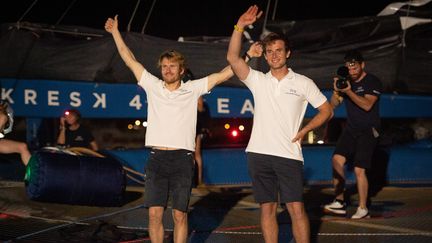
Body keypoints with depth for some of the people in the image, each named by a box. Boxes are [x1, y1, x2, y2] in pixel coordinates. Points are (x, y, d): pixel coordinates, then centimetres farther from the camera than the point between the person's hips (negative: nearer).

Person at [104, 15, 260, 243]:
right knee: (154, 213, -3)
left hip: (182, 158, -1)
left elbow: (224, 74, 6)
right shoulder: (153, 86, 10)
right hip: (157, 158, 1)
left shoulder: (193, 89, 7)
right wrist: (115, 32, 16)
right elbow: (129, 60, 14)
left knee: (180, 215, 2)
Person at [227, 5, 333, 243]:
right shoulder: (258, 80, 9)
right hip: (259, 153, 2)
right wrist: (239, 26, -13)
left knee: (296, 209, -7)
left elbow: (326, 111, 11)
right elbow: (232, 58, -4)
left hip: (288, 154, -2)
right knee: (267, 209, 5)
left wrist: (302, 131, 1)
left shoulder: (303, 83, 6)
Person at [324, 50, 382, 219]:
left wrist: (349, 92, -28)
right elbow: (333, 104, 7)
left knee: (359, 169, -11)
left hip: (368, 130, -6)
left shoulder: (372, 82, -7)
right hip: (351, 129, 6)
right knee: (337, 159, -11)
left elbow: (367, 105, -20)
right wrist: (336, 91, -12)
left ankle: (363, 209, 1)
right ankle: (339, 202, -5)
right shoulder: (347, 81, 10)